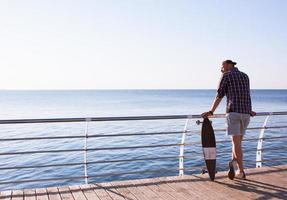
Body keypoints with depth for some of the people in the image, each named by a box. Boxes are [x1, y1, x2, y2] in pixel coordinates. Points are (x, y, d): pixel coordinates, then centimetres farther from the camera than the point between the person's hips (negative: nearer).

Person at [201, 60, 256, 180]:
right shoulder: (245, 76, 20)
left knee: (236, 142, -4)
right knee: (238, 141, 15)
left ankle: (241, 172, -7)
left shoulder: (226, 75, 3)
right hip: (246, 113, 5)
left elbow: (219, 96, 0)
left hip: (233, 112, -5)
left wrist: (211, 111, 4)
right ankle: (234, 162, 0)